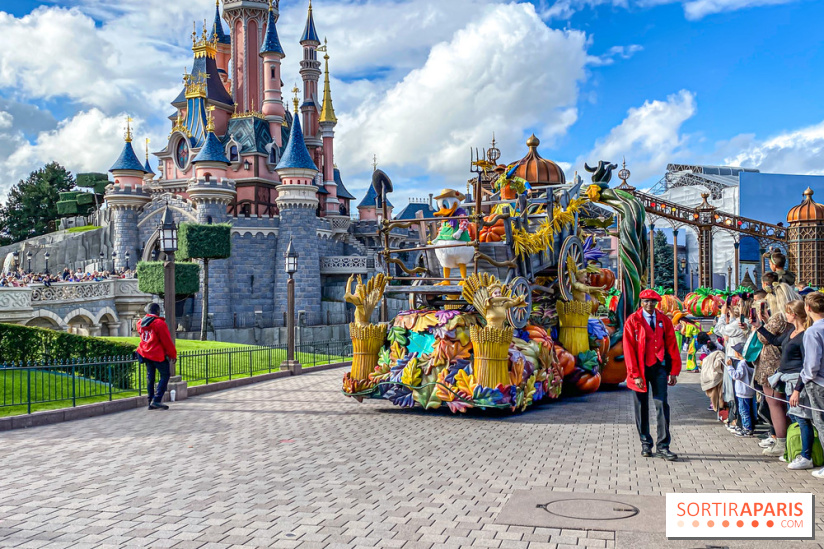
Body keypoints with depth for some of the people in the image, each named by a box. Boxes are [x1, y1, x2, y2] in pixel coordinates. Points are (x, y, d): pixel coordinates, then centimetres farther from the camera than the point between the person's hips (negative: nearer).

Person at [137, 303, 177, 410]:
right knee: (165, 375, 2)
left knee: (150, 377, 12)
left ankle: (151, 402, 14)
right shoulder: (159, 323, -15)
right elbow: (167, 341, -12)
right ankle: (156, 400, -8)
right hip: (158, 355, -7)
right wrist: (173, 354, -4)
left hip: (145, 353, 7)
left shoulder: (141, 323, 6)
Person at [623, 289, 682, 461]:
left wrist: (674, 371, -1)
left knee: (662, 405, -4)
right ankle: (646, 444, 20)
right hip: (640, 369, -1)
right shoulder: (633, 321, -3)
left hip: (659, 367, 1)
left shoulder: (664, 321, 5)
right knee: (642, 407, 8)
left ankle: (663, 446, -1)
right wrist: (635, 374, -11)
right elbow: (628, 349, -6)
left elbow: (672, 345, 6)